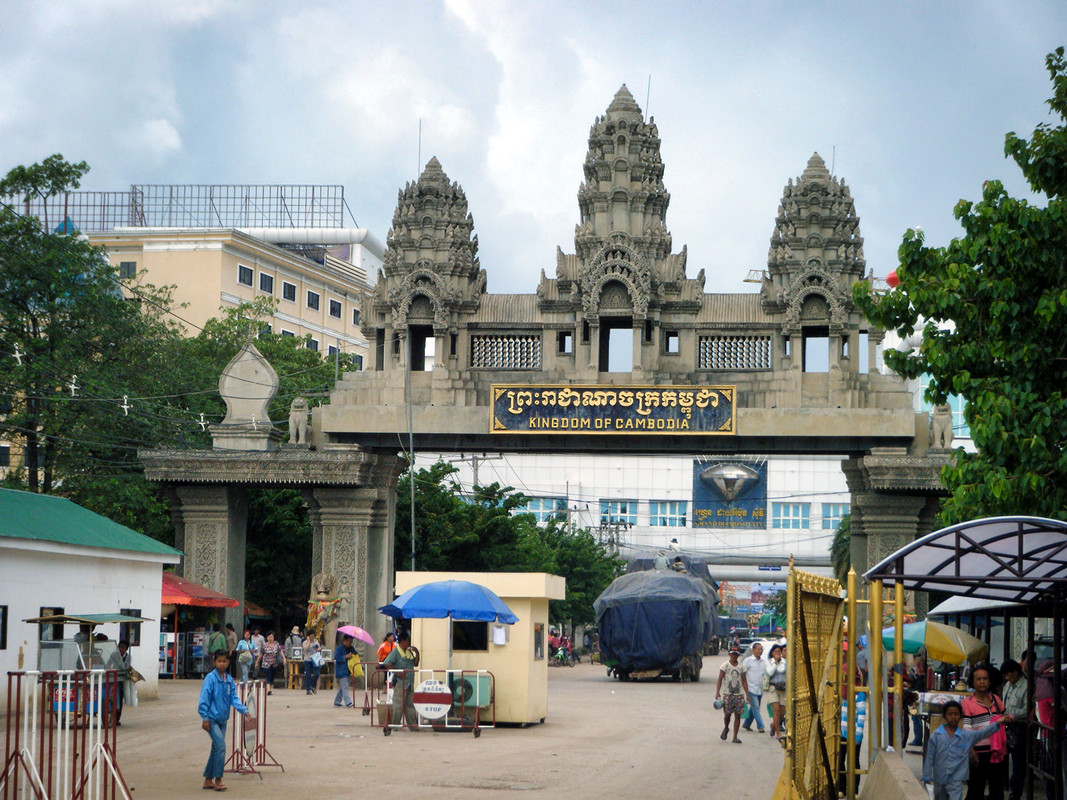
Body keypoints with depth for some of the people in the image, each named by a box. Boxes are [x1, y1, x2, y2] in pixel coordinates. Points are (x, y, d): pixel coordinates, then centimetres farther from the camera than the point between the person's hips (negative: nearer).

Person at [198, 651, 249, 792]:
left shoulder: (229, 680, 7)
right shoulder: (210, 678, -11)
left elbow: (234, 698, 7)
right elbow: (204, 699, -12)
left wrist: (244, 710, -9)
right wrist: (205, 718, -15)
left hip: (223, 720, 7)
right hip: (212, 719, -7)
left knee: (216, 749, 11)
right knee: (221, 746, -15)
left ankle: (208, 780, 20)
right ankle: (218, 780, -8)